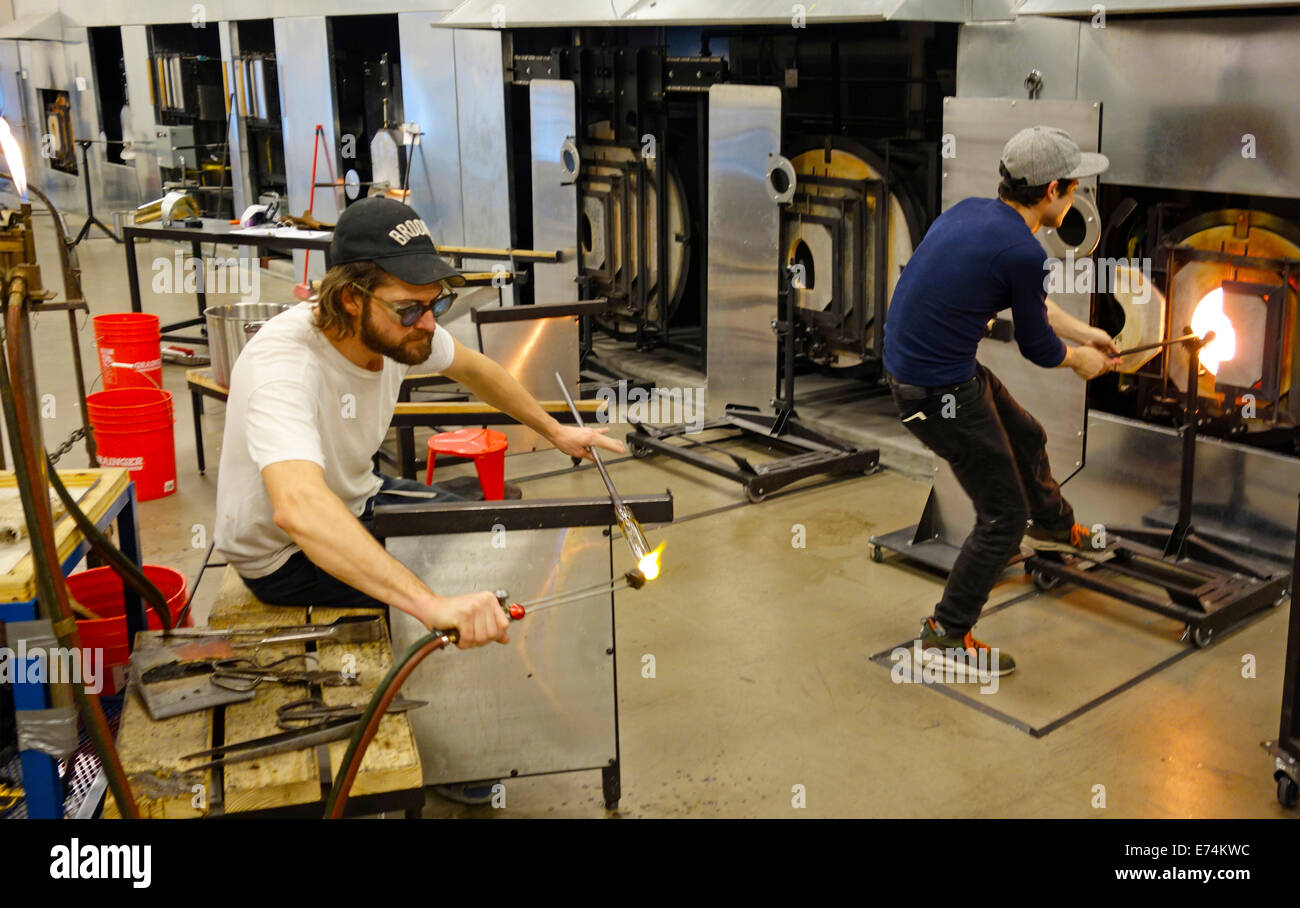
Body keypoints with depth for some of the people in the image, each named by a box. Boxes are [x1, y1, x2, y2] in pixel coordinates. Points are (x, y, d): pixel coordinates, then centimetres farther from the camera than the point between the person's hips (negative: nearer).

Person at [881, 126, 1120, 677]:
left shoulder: (972, 212, 5)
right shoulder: (1023, 252, -22)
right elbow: (1036, 347, -7)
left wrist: (1083, 333, 30)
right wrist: (1079, 360, 15)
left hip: (912, 359, 10)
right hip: (939, 395, -10)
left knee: (1027, 440, 30)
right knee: (1003, 517, 5)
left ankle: (1055, 527, 59)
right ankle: (946, 632, 19)